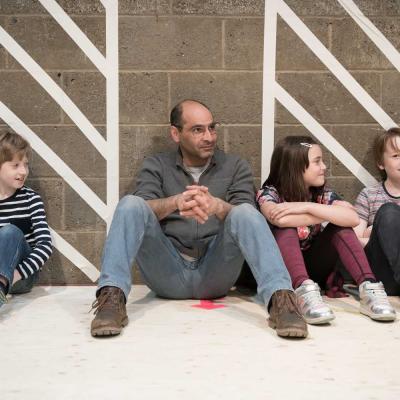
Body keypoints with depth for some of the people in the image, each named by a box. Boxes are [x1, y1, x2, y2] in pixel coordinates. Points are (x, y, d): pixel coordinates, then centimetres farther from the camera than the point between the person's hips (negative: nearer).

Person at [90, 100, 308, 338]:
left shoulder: (236, 167, 12)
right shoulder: (156, 166, 13)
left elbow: (246, 217, -4)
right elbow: (140, 211, -6)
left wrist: (217, 206, -28)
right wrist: (176, 202, -29)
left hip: (214, 275, 0)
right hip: (168, 273, 1)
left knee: (245, 212, -26)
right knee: (130, 204, -20)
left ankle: (280, 299, -42)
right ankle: (113, 297, -34)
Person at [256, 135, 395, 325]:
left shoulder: (322, 195, -2)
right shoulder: (269, 193, -11)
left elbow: (353, 218, -22)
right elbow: (280, 220, -36)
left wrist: (307, 206, -29)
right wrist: (330, 214, -23)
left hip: (311, 268, 3)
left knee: (340, 226, -18)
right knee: (287, 228, -30)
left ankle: (369, 288, -33)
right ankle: (304, 291, -51)